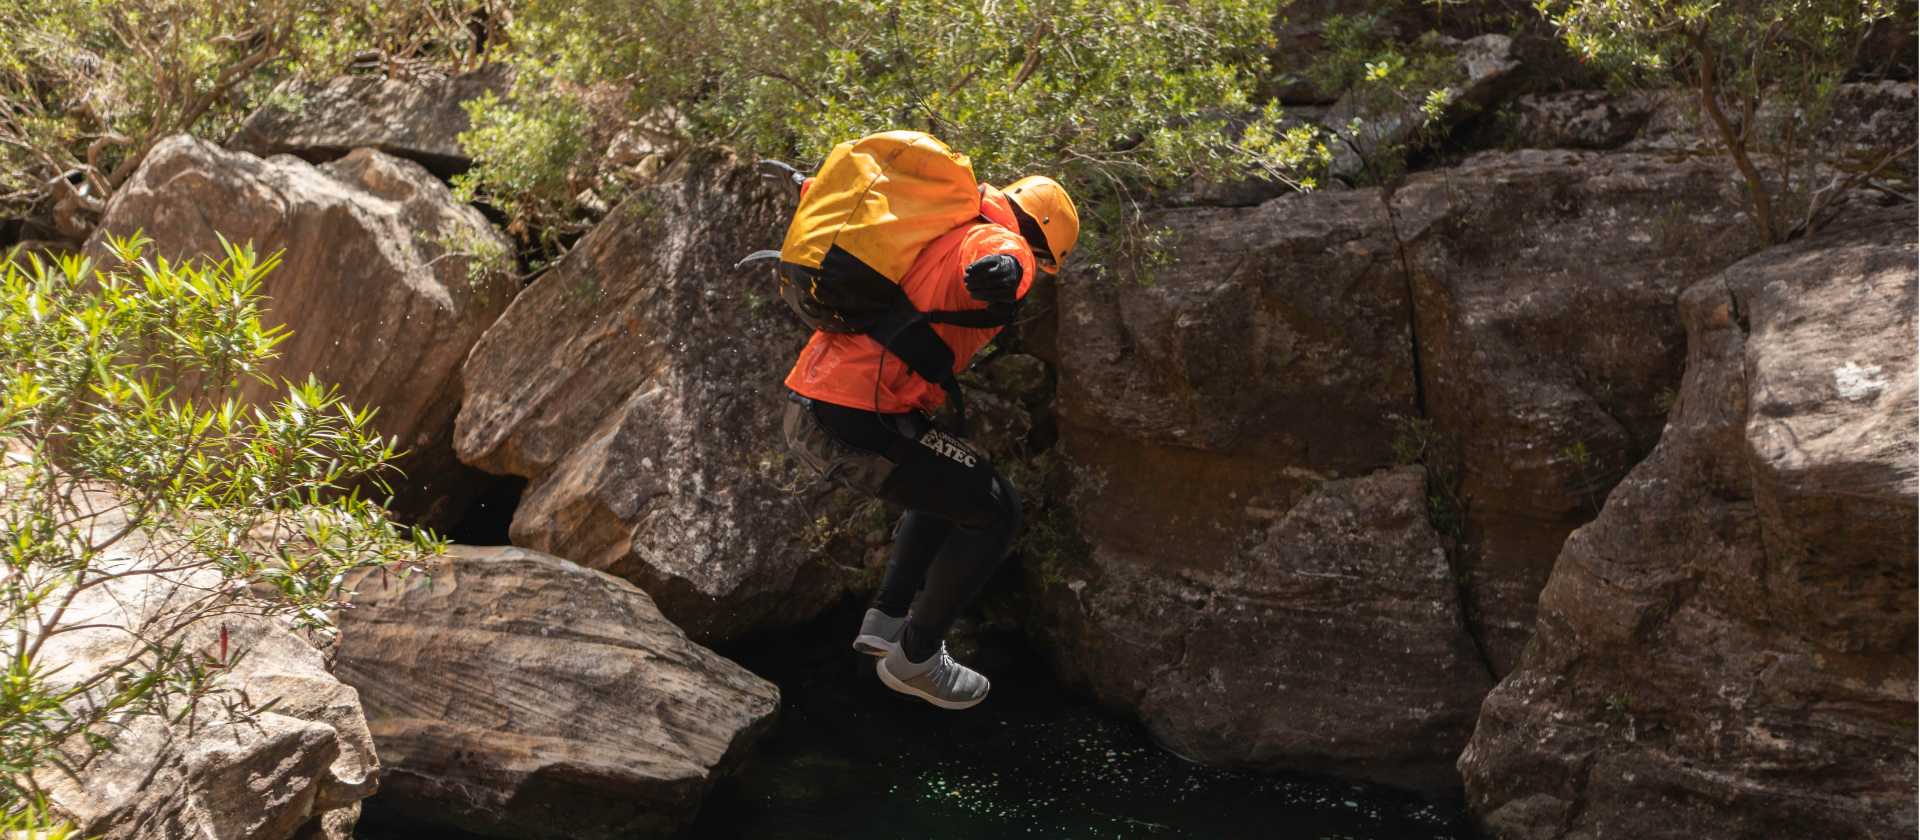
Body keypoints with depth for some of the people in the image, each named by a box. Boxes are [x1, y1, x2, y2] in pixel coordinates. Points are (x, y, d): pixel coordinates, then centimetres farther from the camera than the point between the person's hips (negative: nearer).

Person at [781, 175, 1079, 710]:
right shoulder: (1000, 240, -4)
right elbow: (999, 256, -32)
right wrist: (1005, 268, -43)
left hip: (804, 414, 10)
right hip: (857, 423, -10)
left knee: (948, 483, 29)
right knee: (996, 510, 3)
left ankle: (888, 617, 28)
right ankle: (914, 658, 12)